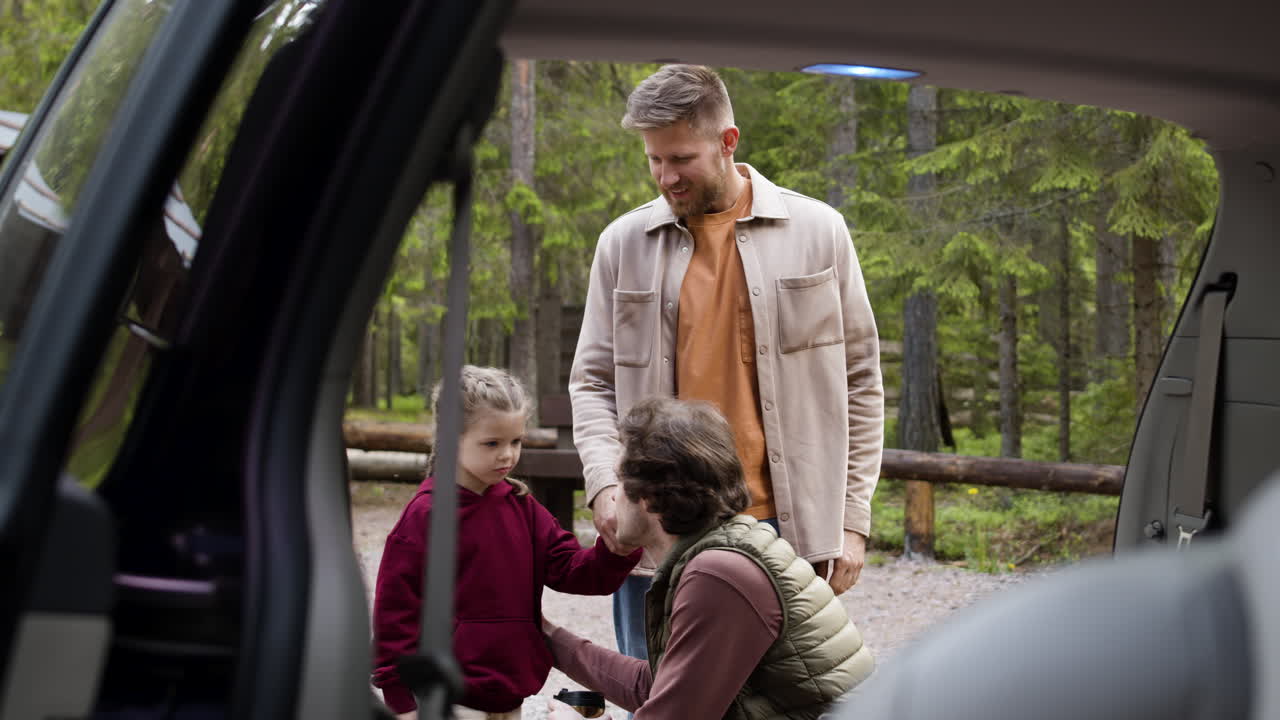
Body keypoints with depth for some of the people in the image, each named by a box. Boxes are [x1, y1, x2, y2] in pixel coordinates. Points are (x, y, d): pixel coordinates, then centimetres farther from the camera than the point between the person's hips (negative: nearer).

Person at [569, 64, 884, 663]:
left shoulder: (816, 231, 4)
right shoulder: (623, 243, 8)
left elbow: (859, 380, 7)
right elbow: (592, 381, 11)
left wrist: (852, 519, 2)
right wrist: (604, 484, -7)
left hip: (784, 529, -1)